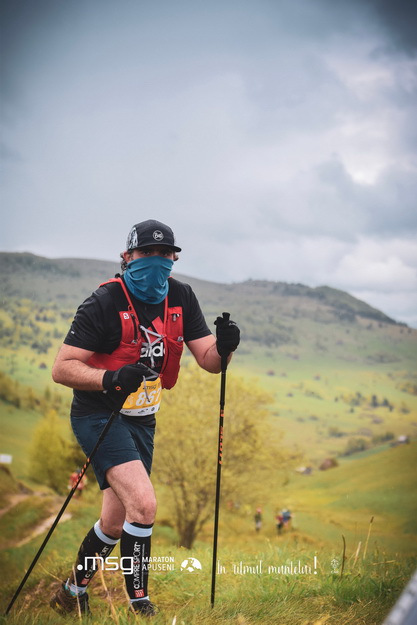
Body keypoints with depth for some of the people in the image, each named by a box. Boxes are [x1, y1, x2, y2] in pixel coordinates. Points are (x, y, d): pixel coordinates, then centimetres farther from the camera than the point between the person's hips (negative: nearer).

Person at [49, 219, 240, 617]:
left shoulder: (181, 297, -1)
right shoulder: (105, 302, -18)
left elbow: (209, 361, -2)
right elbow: (61, 368, -20)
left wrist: (224, 347, -25)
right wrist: (111, 378, -37)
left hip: (142, 420, 7)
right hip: (99, 415, -6)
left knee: (115, 524, 15)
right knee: (143, 504, -24)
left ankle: (70, 595, 37)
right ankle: (139, 605, -8)